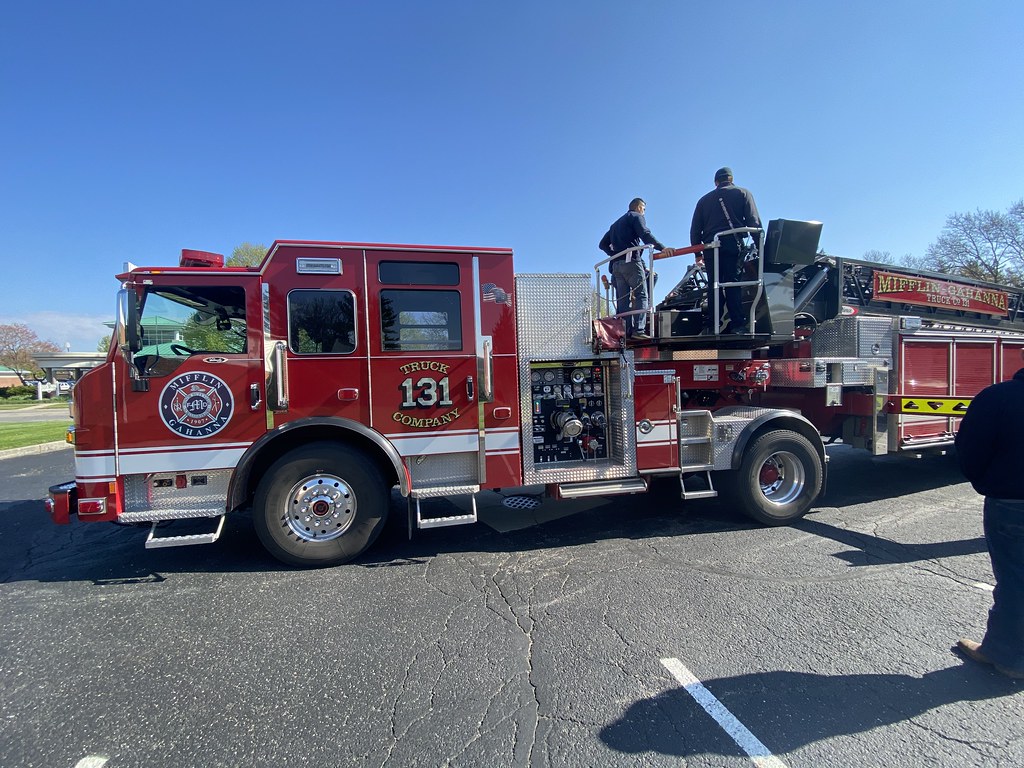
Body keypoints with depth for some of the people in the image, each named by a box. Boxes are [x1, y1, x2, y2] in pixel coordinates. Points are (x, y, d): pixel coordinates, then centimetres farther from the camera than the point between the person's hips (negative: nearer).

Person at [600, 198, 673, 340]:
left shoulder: (616, 223, 29)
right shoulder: (636, 217, 7)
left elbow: (602, 244, 23)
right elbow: (645, 235, -12)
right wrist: (662, 248, -19)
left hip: (616, 265, 7)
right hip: (631, 261, -7)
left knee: (622, 299, 3)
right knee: (641, 295, -9)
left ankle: (625, 332, -4)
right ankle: (638, 330, -21)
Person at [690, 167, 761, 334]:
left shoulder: (704, 200, 21)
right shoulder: (743, 193, 14)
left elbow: (695, 229, 16)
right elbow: (754, 221, 3)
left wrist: (698, 254, 18)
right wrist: (759, 246, 2)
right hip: (732, 244, -2)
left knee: (713, 286, 3)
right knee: (733, 285, -6)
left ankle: (713, 326, -1)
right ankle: (738, 324, -14)